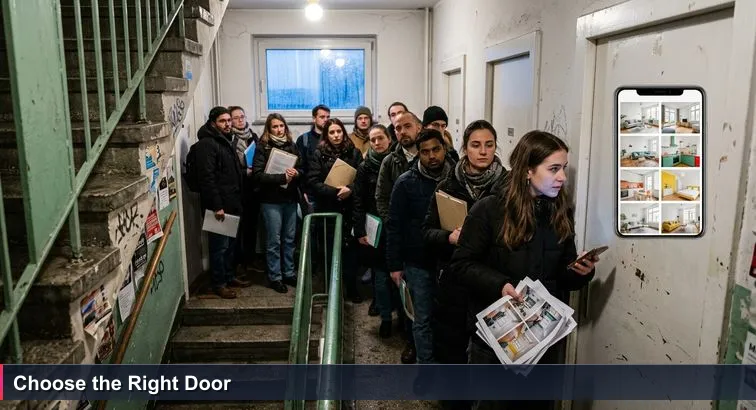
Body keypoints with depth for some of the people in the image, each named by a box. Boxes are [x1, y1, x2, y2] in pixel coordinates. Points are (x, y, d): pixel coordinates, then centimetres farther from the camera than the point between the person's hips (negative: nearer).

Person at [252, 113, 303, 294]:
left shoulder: (292, 146, 8)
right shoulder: (262, 148, -5)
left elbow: (302, 169, 11)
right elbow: (258, 175, -13)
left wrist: (296, 173, -12)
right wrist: (282, 177, -19)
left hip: (290, 199, 4)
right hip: (271, 200, -4)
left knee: (290, 238, 11)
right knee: (274, 240, 2)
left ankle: (289, 273, 24)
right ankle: (275, 277, 14)